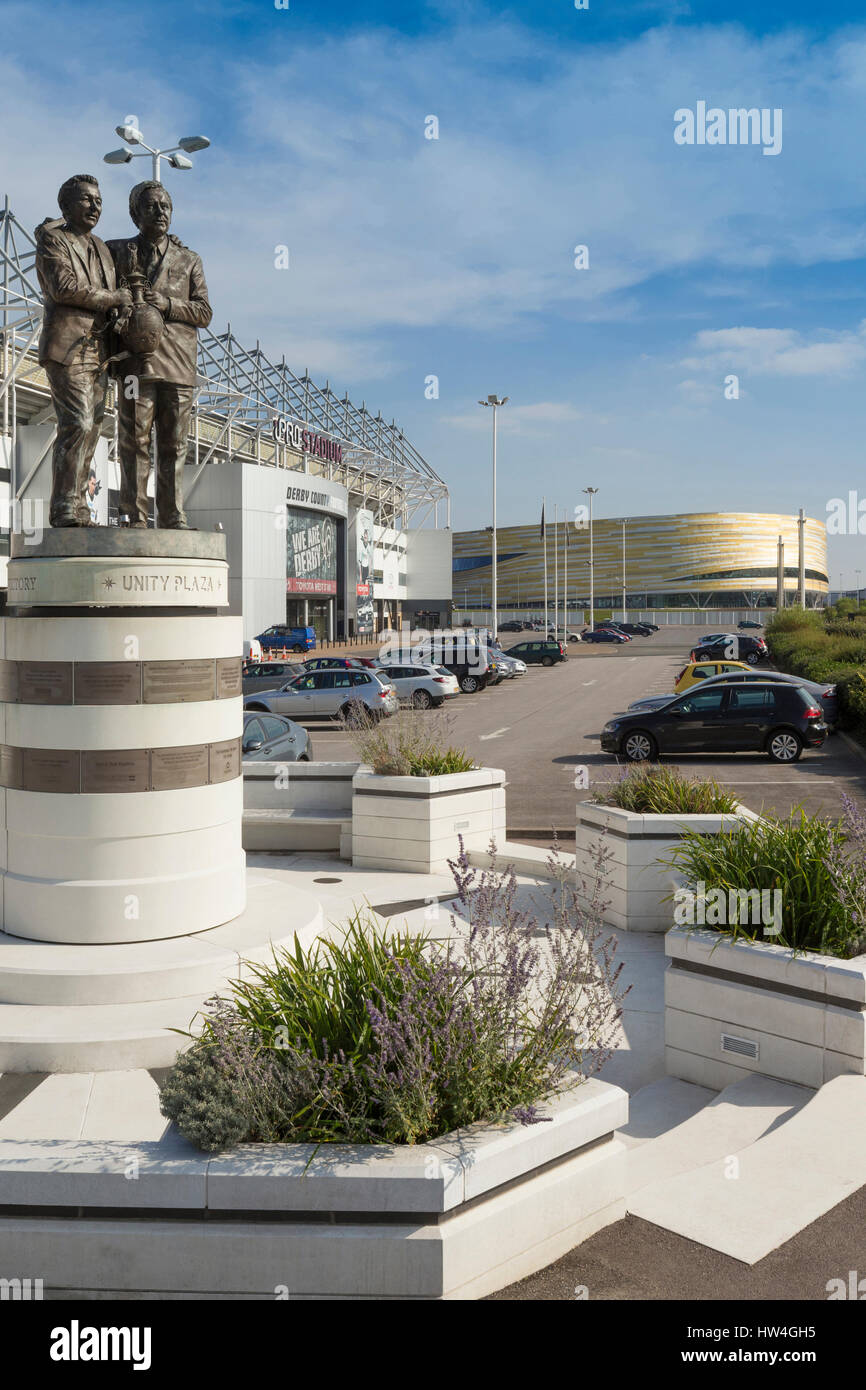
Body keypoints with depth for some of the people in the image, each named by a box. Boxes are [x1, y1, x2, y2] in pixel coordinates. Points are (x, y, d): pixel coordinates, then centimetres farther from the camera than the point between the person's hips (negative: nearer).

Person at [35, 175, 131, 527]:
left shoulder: (101, 248, 23)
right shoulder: (52, 240, 1)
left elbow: (115, 305, 28)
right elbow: (64, 287, -15)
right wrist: (114, 297, -9)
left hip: (98, 351, 7)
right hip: (67, 349, -7)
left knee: (91, 429, 2)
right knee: (77, 425, -17)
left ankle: (75, 508, 5)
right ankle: (64, 510, -14)